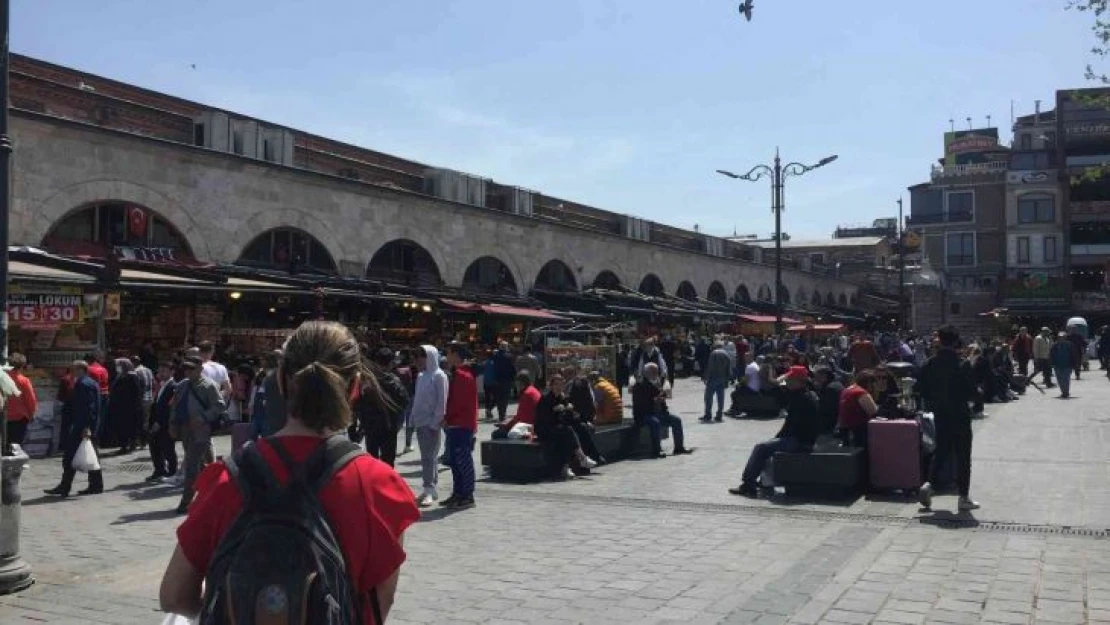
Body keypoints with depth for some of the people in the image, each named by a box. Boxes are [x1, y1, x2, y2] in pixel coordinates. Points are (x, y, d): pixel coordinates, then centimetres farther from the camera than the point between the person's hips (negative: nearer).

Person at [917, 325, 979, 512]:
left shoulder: (928, 365, -4)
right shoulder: (962, 365, -17)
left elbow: (921, 391, 1)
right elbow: (971, 393, -15)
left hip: (939, 415, 4)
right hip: (960, 415, -4)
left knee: (940, 451, 19)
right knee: (963, 456, 6)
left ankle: (928, 484, 3)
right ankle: (964, 498, 10)